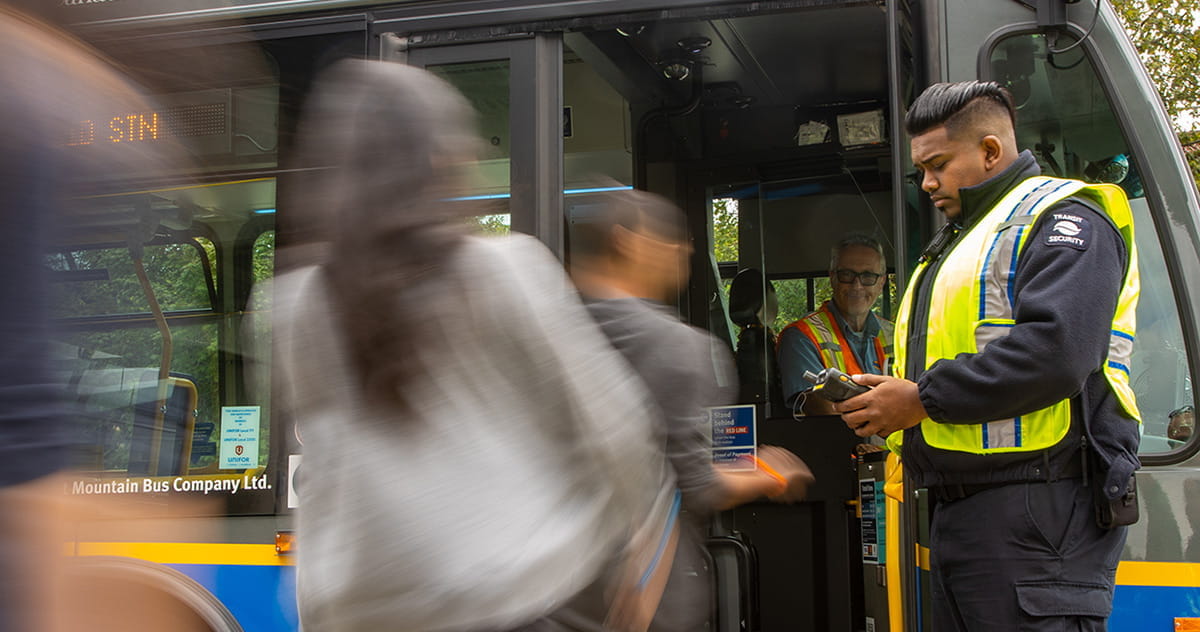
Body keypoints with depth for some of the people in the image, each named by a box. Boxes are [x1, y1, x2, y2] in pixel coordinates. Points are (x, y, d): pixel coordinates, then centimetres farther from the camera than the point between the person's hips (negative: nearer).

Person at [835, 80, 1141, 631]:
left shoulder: (1062, 220, -6)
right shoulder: (960, 242, 25)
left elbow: (1055, 351, -22)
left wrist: (923, 399, -16)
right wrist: (891, 394, 8)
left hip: (1037, 508, -10)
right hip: (959, 511, 10)